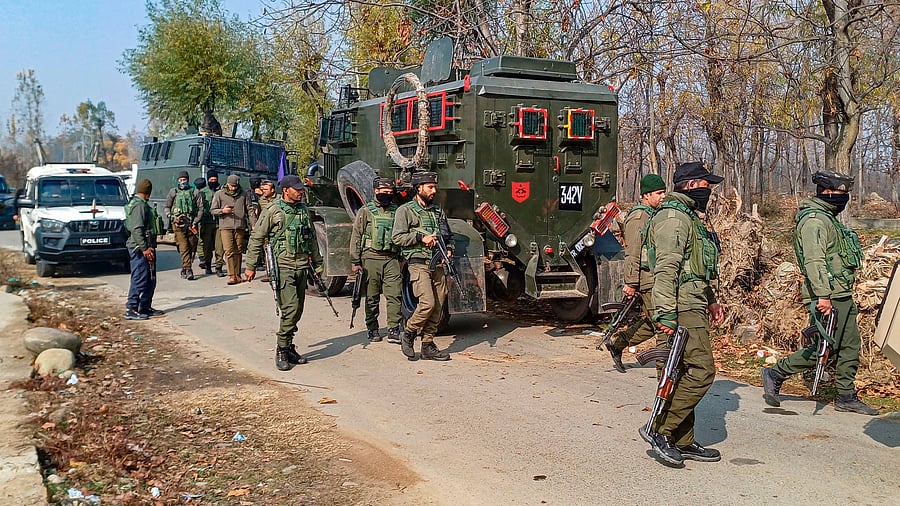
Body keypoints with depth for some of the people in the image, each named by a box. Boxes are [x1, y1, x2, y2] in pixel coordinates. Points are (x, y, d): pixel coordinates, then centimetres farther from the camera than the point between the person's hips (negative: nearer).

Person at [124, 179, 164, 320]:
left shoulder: (142, 205, 18)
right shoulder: (139, 205, -14)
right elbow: (137, 229, -22)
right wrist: (144, 248, -24)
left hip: (146, 247, 10)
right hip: (140, 249, -10)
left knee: (150, 280, 14)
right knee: (140, 279, -8)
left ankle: (145, 307, 21)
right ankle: (131, 310, -4)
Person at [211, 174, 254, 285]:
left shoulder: (243, 194, 10)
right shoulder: (219, 194, 6)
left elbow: (249, 210, 10)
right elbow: (212, 210, 7)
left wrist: (253, 224, 1)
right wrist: (222, 211, -12)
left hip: (240, 227, 2)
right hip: (226, 227, -2)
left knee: (238, 251, 7)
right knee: (229, 251, -11)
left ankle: (237, 275, 15)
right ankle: (232, 276, -11)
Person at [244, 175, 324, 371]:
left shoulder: (304, 210, 13)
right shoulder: (273, 211, -4)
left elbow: (312, 238, 22)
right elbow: (256, 238, -1)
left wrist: (317, 263, 22)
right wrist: (251, 266, -3)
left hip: (302, 266, 6)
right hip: (282, 265, -6)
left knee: (297, 310, 9)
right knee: (291, 308, -15)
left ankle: (288, 347, 20)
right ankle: (282, 350, -6)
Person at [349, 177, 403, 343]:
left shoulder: (396, 211, 13)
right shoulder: (366, 211, 3)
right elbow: (356, 237, 2)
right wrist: (355, 261, -3)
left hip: (392, 259, 2)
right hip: (371, 259, -2)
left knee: (394, 295, -7)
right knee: (372, 298, 5)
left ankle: (393, 330, -4)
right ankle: (373, 330, 16)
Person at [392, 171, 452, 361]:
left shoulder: (438, 211, 19)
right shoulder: (405, 210, 1)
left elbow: (448, 236, 28)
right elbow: (397, 237, -8)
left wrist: (448, 249, 8)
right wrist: (421, 237, -15)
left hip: (438, 265, 7)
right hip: (419, 264, -6)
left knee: (438, 306, 3)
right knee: (428, 303, -19)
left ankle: (428, 345, 11)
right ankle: (408, 334, 3)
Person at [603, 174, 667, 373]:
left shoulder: (655, 215, 18)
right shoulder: (638, 217, -12)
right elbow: (632, 253, -16)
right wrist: (631, 283, -19)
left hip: (658, 280, 10)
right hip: (648, 281, -10)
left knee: (651, 323, 15)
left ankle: (616, 342, 29)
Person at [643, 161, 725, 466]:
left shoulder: (688, 218, 23)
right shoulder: (674, 217, -12)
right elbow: (666, 269, -21)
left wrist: (710, 301, 29)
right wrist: (665, 314, -27)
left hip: (693, 306, 11)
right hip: (683, 309, -11)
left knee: (687, 374, 10)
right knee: (701, 370, -14)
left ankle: (682, 441, 16)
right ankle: (659, 429, -9)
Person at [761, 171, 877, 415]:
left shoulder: (828, 218, 19)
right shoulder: (814, 220, -15)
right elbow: (814, 260, -24)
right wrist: (823, 295, -30)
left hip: (843, 296, 10)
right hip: (829, 297, -10)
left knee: (850, 347, 11)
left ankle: (846, 396, 19)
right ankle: (776, 373, 3)